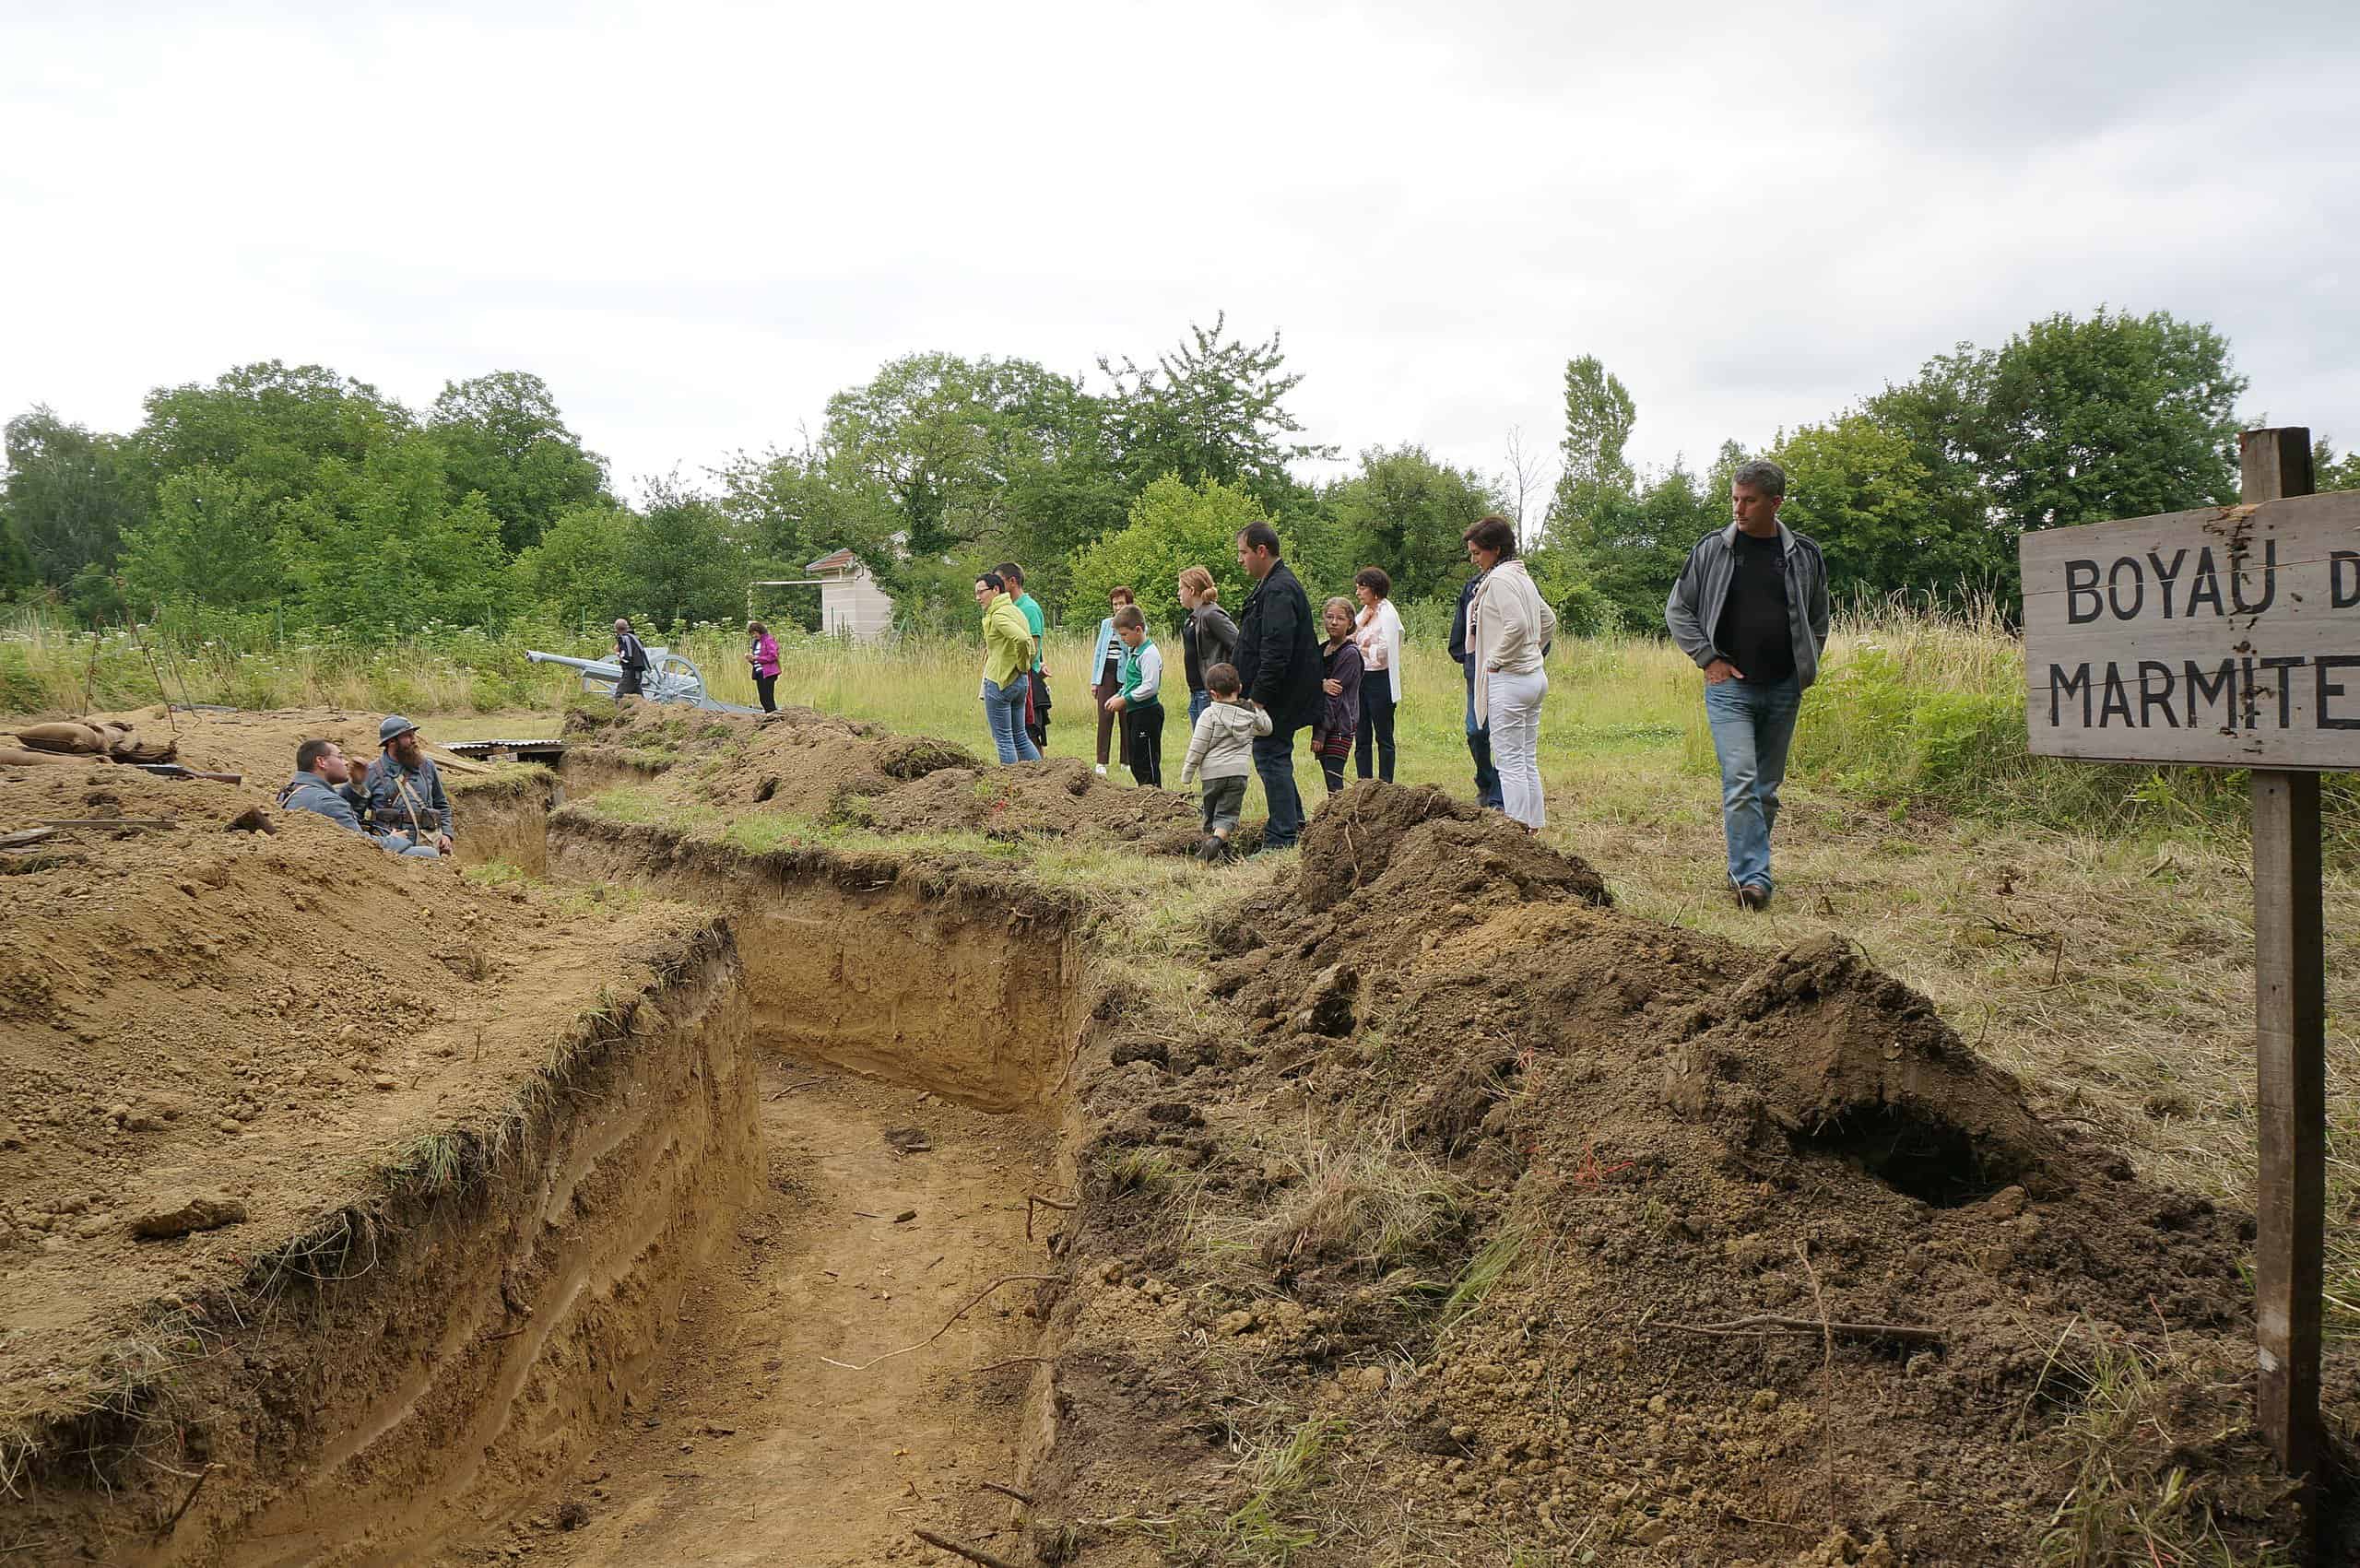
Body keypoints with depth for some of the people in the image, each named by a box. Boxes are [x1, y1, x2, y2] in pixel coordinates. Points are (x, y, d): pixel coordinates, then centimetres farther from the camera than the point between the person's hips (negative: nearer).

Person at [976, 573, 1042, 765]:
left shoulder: (999, 615, -16)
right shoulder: (1015, 610, 14)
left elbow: (1022, 639, -31)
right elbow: (1028, 642, 20)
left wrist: (1022, 665, -16)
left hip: (999, 683, -10)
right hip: (1020, 682, 10)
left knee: (1003, 739, -1)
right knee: (1020, 736, 16)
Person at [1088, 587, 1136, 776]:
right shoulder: (1106, 623, 14)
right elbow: (1098, 651, 15)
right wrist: (1095, 681, 11)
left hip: (1126, 674, -2)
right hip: (1107, 673, 3)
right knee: (1105, 716, -5)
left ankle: (1127, 761, 11)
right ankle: (1101, 763, -5)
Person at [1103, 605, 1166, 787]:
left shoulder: (1149, 653, -16)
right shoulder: (1133, 651, 14)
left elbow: (1150, 687, -22)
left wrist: (1124, 700, -17)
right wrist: (1119, 696, 9)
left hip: (1147, 712, -10)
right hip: (1134, 712, 10)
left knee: (1147, 759, -6)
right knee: (1134, 760, 15)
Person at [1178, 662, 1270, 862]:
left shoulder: (1209, 714, -7)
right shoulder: (1251, 712, 4)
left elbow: (1197, 748, -7)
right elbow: (1267, 728, 23)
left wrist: (1186, 774, 1)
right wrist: (1258, 708, 34)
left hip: (1212, 772, -2)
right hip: (1239, 772, 2)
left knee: (1211, 813, 17)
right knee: (1228, 814, -1)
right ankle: (1217, 839, -26)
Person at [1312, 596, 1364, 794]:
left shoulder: (1350, 654, -9)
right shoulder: (1321, 650, 13)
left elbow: (1334, 696, -13)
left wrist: (1320, 733, -15)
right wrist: (1322, 685, -20)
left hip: (1340, 727, -7)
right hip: (1322, 724, 7)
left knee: (1334, 785, -12)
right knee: (1330, 782, 7)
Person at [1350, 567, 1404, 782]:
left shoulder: (1387, 613, -10)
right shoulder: (1365, 612, 14)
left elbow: (1384, 650, -18)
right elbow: (1350, 639, 8)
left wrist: (1361, 649, -3)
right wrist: (1361, 623, -7)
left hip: (1379, 679, -8)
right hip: (1361, 678, 8)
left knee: (1383, 737, 1)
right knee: (1361, 736, 8)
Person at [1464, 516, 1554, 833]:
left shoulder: (1499, 579, -13)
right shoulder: (1522, 577, 16)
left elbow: (1517, 625, -26)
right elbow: (1549, 622, 25)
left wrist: (1497, 659, -15)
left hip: (1509, 679, -10)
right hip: (1534, 676, 10)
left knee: (1510, 761, -7)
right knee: (1528, 761, 13)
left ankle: (1517, 830, -7)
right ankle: (1534, 827, 16)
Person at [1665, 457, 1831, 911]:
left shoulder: (1804, 556, 4)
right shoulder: (1712, 549, -1)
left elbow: (1817, 622, 17)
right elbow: (1677, 610, 6)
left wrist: (1803, 670, 8)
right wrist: (1709, 659, -3)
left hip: (1782, 691, 3)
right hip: (1729, 687, -3)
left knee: (1767, 787, 10)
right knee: (1740, 781, -15)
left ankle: (1746, 866, 23)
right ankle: (1752, 877, -17)